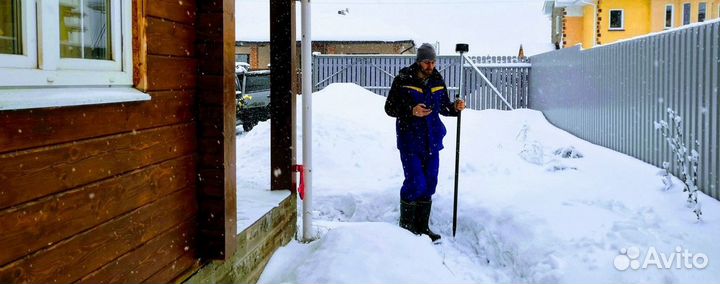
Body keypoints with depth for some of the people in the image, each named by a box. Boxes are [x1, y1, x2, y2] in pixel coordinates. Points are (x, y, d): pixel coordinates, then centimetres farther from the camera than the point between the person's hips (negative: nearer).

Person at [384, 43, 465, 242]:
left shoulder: (438, 81, 7)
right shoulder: (403, 80, -8)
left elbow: (443, 106, 18)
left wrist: (455, 107, -4)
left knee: (429, 184, 9)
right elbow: (390, 108, -7)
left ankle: (422, 226, 23)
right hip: (410, 141, -5)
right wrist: (411, 111, -22)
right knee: (416, 183, -9)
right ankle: (406, 224, 13)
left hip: (431, 141, 5)